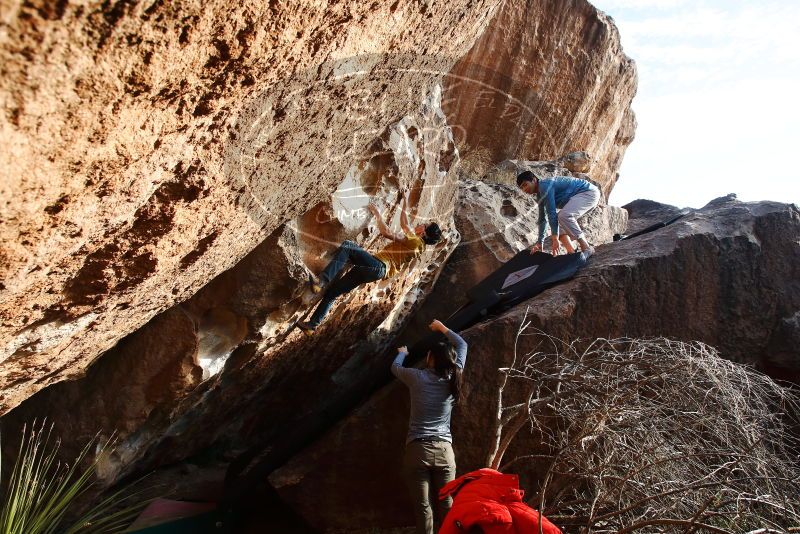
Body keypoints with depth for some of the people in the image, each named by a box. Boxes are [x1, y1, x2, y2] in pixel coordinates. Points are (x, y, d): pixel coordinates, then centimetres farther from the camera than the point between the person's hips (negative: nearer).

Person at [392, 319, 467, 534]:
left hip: (418, 449, -2)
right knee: (446, 506, 6)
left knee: (423, 507, -1)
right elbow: (462, 345, 19)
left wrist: (402, 353, 40)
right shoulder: (453, 377, 4)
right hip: (444, 450, 2)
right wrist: (443, 328, 31)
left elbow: (395, 367, 20)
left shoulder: (417, 377, -2)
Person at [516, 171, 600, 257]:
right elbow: (542, 219, 15)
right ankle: (572, 252, 0)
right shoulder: (540, 196, 10)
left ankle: (587, 249, -24)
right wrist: (540, 243, 14)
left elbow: (551, 213, -25)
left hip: (589, 192, -10)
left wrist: (554, 238, -26)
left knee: (563, 215, -30)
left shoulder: (544, 185, -20)